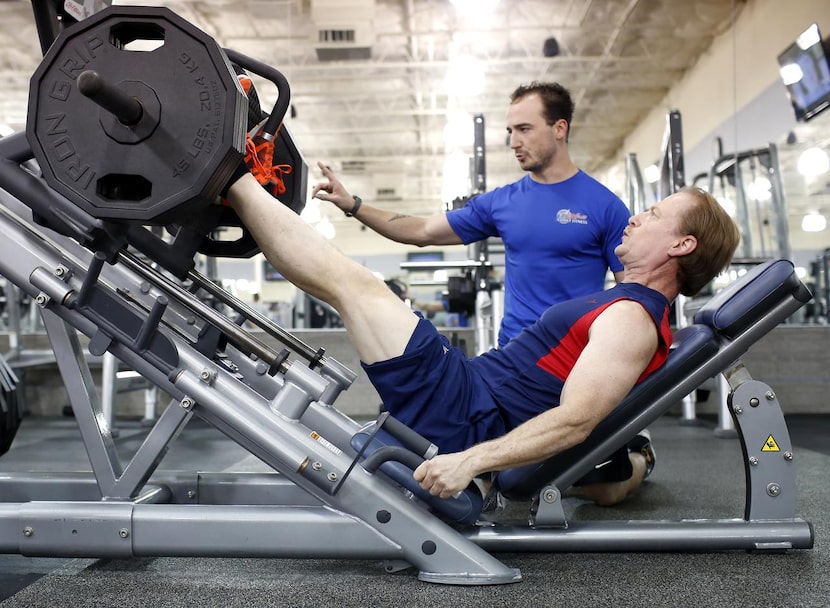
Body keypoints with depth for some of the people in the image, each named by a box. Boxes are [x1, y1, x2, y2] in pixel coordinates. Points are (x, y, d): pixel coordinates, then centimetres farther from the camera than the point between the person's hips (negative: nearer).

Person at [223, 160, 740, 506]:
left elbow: (574, 421, -24)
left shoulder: (631, 320, -14)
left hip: (464, 415, -9)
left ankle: (234, 179, 5)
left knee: (351, 281, -7)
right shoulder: (633, 311, 18)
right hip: (476, 393, 9)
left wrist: (470, 460, -30)